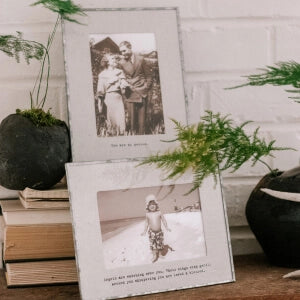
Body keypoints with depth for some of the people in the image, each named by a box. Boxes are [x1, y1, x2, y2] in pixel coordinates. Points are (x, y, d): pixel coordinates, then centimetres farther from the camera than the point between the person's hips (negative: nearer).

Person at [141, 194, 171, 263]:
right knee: (153, 244, 5)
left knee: (160, 243, 12)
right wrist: (145, 231, 10)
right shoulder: (148, 214, -5)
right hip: (152, 232, 0)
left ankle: (161, 251, 39)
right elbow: (147, 223, 7)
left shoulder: (159, 213, -9)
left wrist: (166, 227, -2)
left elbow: (163, 220, 1)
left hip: (159, 231, 0)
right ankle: (155, 255, 19)